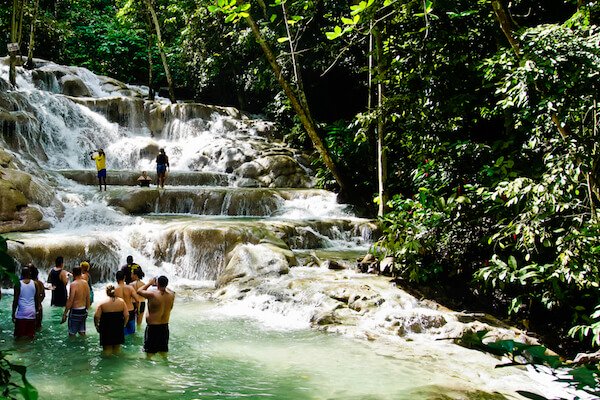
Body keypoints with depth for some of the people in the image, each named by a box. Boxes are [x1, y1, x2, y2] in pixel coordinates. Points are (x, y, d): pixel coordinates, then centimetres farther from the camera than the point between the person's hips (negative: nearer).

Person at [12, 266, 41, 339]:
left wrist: (13, 314, 0)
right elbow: (36, 299, 6)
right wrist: (37, 310, 17)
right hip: (31, 312, 3)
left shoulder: (18, 284, -8)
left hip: (21, 312, -3)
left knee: (19, 335, 6)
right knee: (31, 334, 10)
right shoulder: (34, 284, 0)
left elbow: (15, 300, -7)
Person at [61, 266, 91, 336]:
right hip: (84, 311, 7)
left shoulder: (73, 284, -17)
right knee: (82, 332, 17)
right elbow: (88, 299, 10)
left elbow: (70, 300, -19)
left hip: (75, 311, -7)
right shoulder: (86, 283, 2)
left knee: (72, 333, 5)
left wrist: (65, 313, -12)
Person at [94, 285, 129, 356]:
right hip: (118, 329, 2)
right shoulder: (121, 301, -4)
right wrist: (123, 325, 10)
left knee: (107, 349, 11)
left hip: (106, 330, -2)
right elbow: (126, 315, -4)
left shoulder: (102, 303, -10)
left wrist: (96, 325, 1)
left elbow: (96, 316, -15)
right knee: (117, 349, 19)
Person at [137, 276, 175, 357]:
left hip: (152, 327, -5)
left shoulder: (152, 294, -22)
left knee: (150, 351, 7)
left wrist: (150, 283, 3)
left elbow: (139, 291, -7)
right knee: (163, 350, 19)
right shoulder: (171, 295, -8)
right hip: (165, 326, 5)